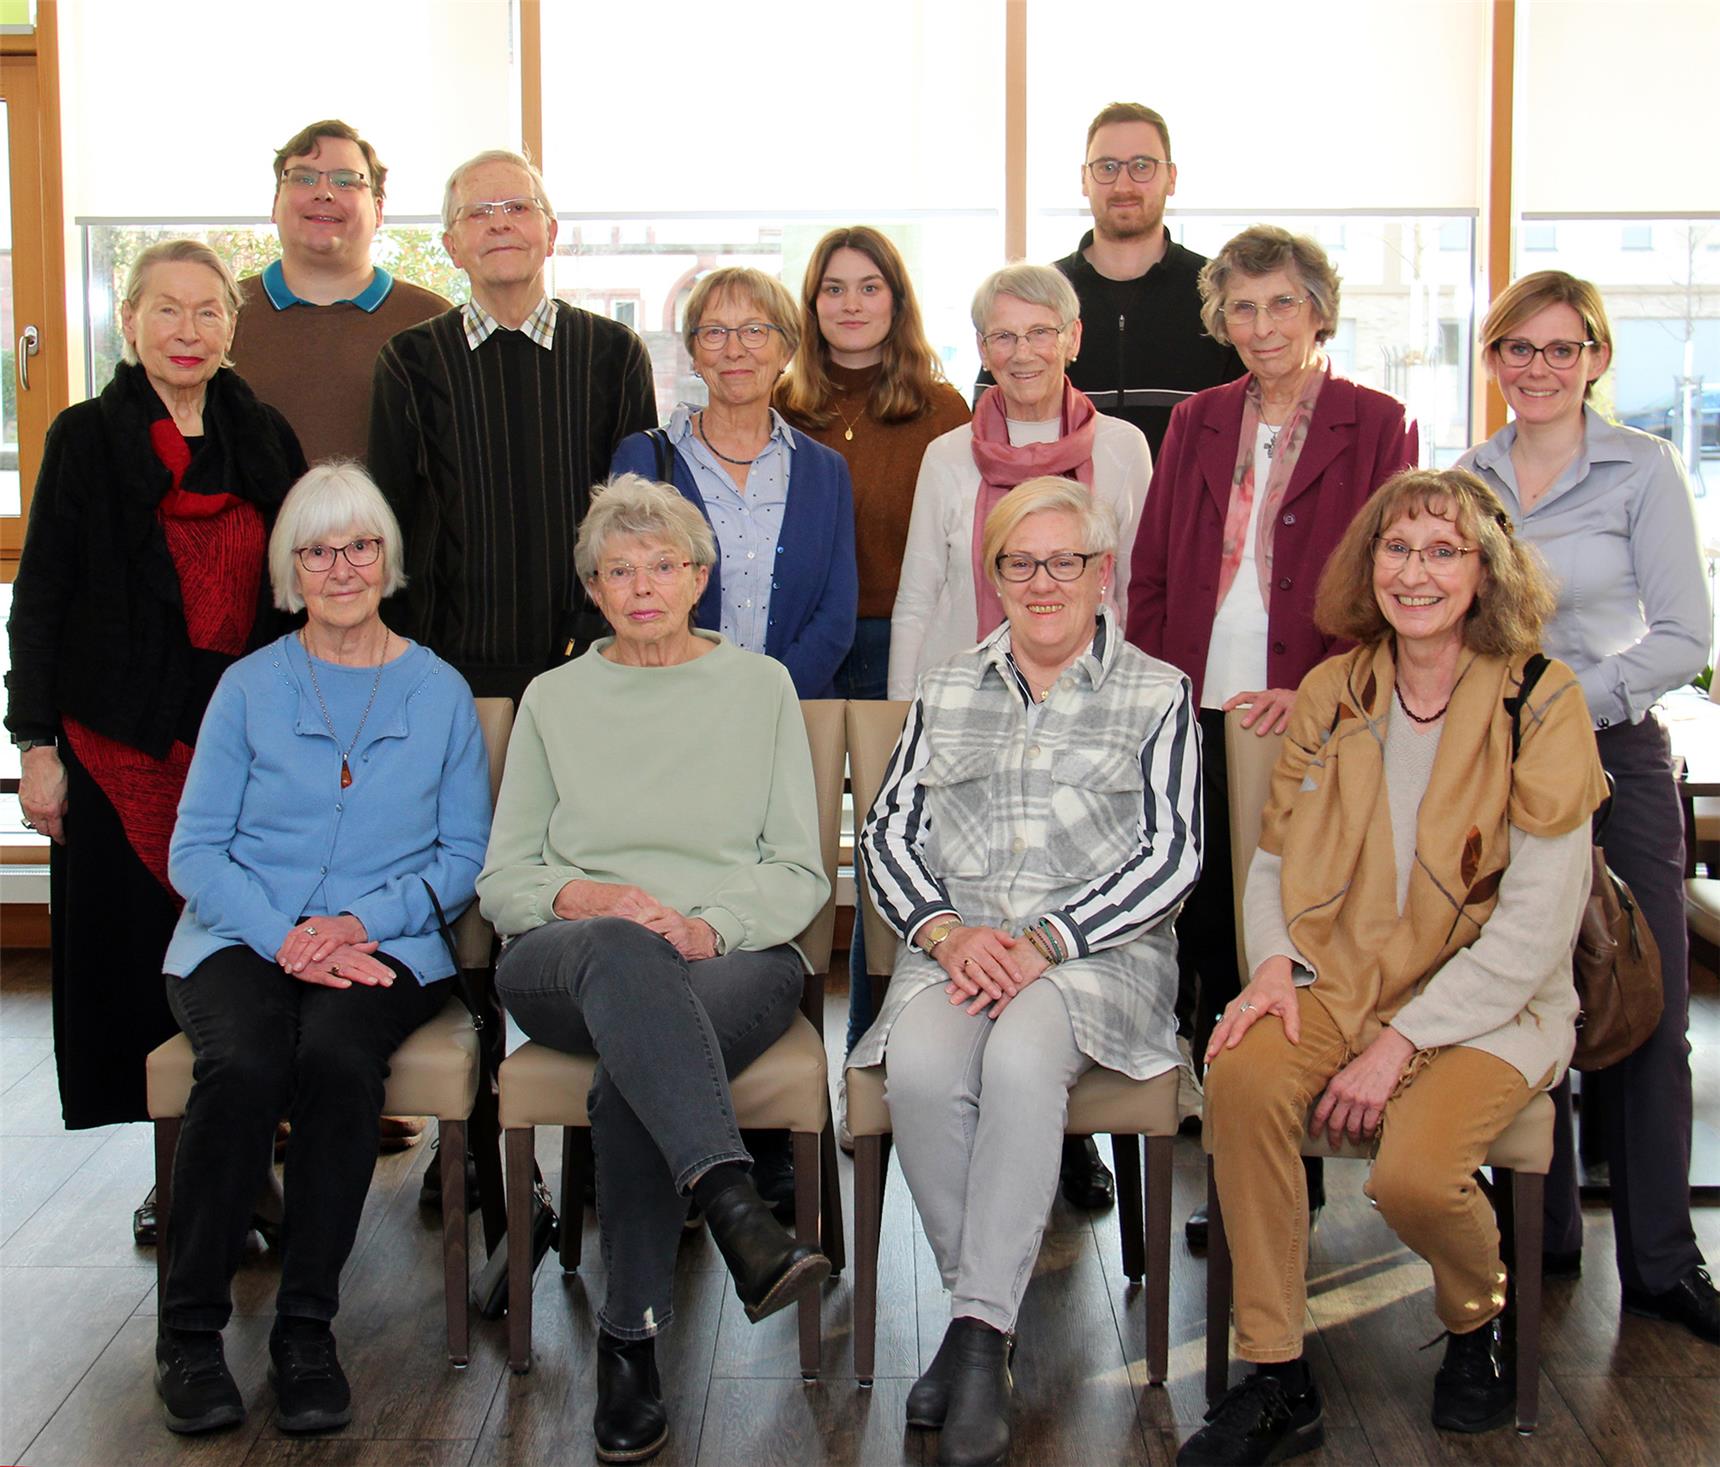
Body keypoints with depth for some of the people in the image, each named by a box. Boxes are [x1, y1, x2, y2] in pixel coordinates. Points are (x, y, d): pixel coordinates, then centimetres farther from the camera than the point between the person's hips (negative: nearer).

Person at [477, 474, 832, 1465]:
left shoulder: (760, 686, 17)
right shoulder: (555, 699, 20)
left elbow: (800, 873, 9)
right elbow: (502, 879, 14)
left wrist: (712, 925, -10)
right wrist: (584, 897, -8)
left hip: (735, 955, 0)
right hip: (567, 965, 0)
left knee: (632, 1076, -36)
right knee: (624, 953, -39)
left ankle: (631, 1345, -26)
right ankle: (737, 1214, -54)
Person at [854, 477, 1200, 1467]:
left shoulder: (1157, 695, 9)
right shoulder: (949, 691, 19)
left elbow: (1170, 857, -1)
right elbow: (891, 834, 13)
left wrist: (1043, 942, -13)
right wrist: (946, 931, -7)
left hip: (1098, 950, -2)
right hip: (954, 944, 3)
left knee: (1021, 1058, -35)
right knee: (922, 1064, -31)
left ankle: (979, 1334, -27)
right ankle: (991, 1310, -14)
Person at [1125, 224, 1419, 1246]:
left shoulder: (1375, 427, 3)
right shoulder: (1198, 425, 15)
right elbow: (1153, 576, 14)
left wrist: (1317, 692, -13)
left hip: (1311, 726, -3)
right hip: (1199, 724, 4)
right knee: (1208, 944, 5)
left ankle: (1295, 1172, 13)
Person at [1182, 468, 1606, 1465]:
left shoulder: (1542, 702, -8)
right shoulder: (1333, 693, 7)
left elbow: (1536, 925, -12)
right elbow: (1273, 861, 13)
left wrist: (1399, 1043, -17)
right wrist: (1273, 964, -8)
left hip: (1491, 1005, -3)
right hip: (1341, 976, 4)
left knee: (1414, 1173, -29)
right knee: (1242, 1076, -27)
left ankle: (1478, 1317, 10)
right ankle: (1278, 1384, -15)